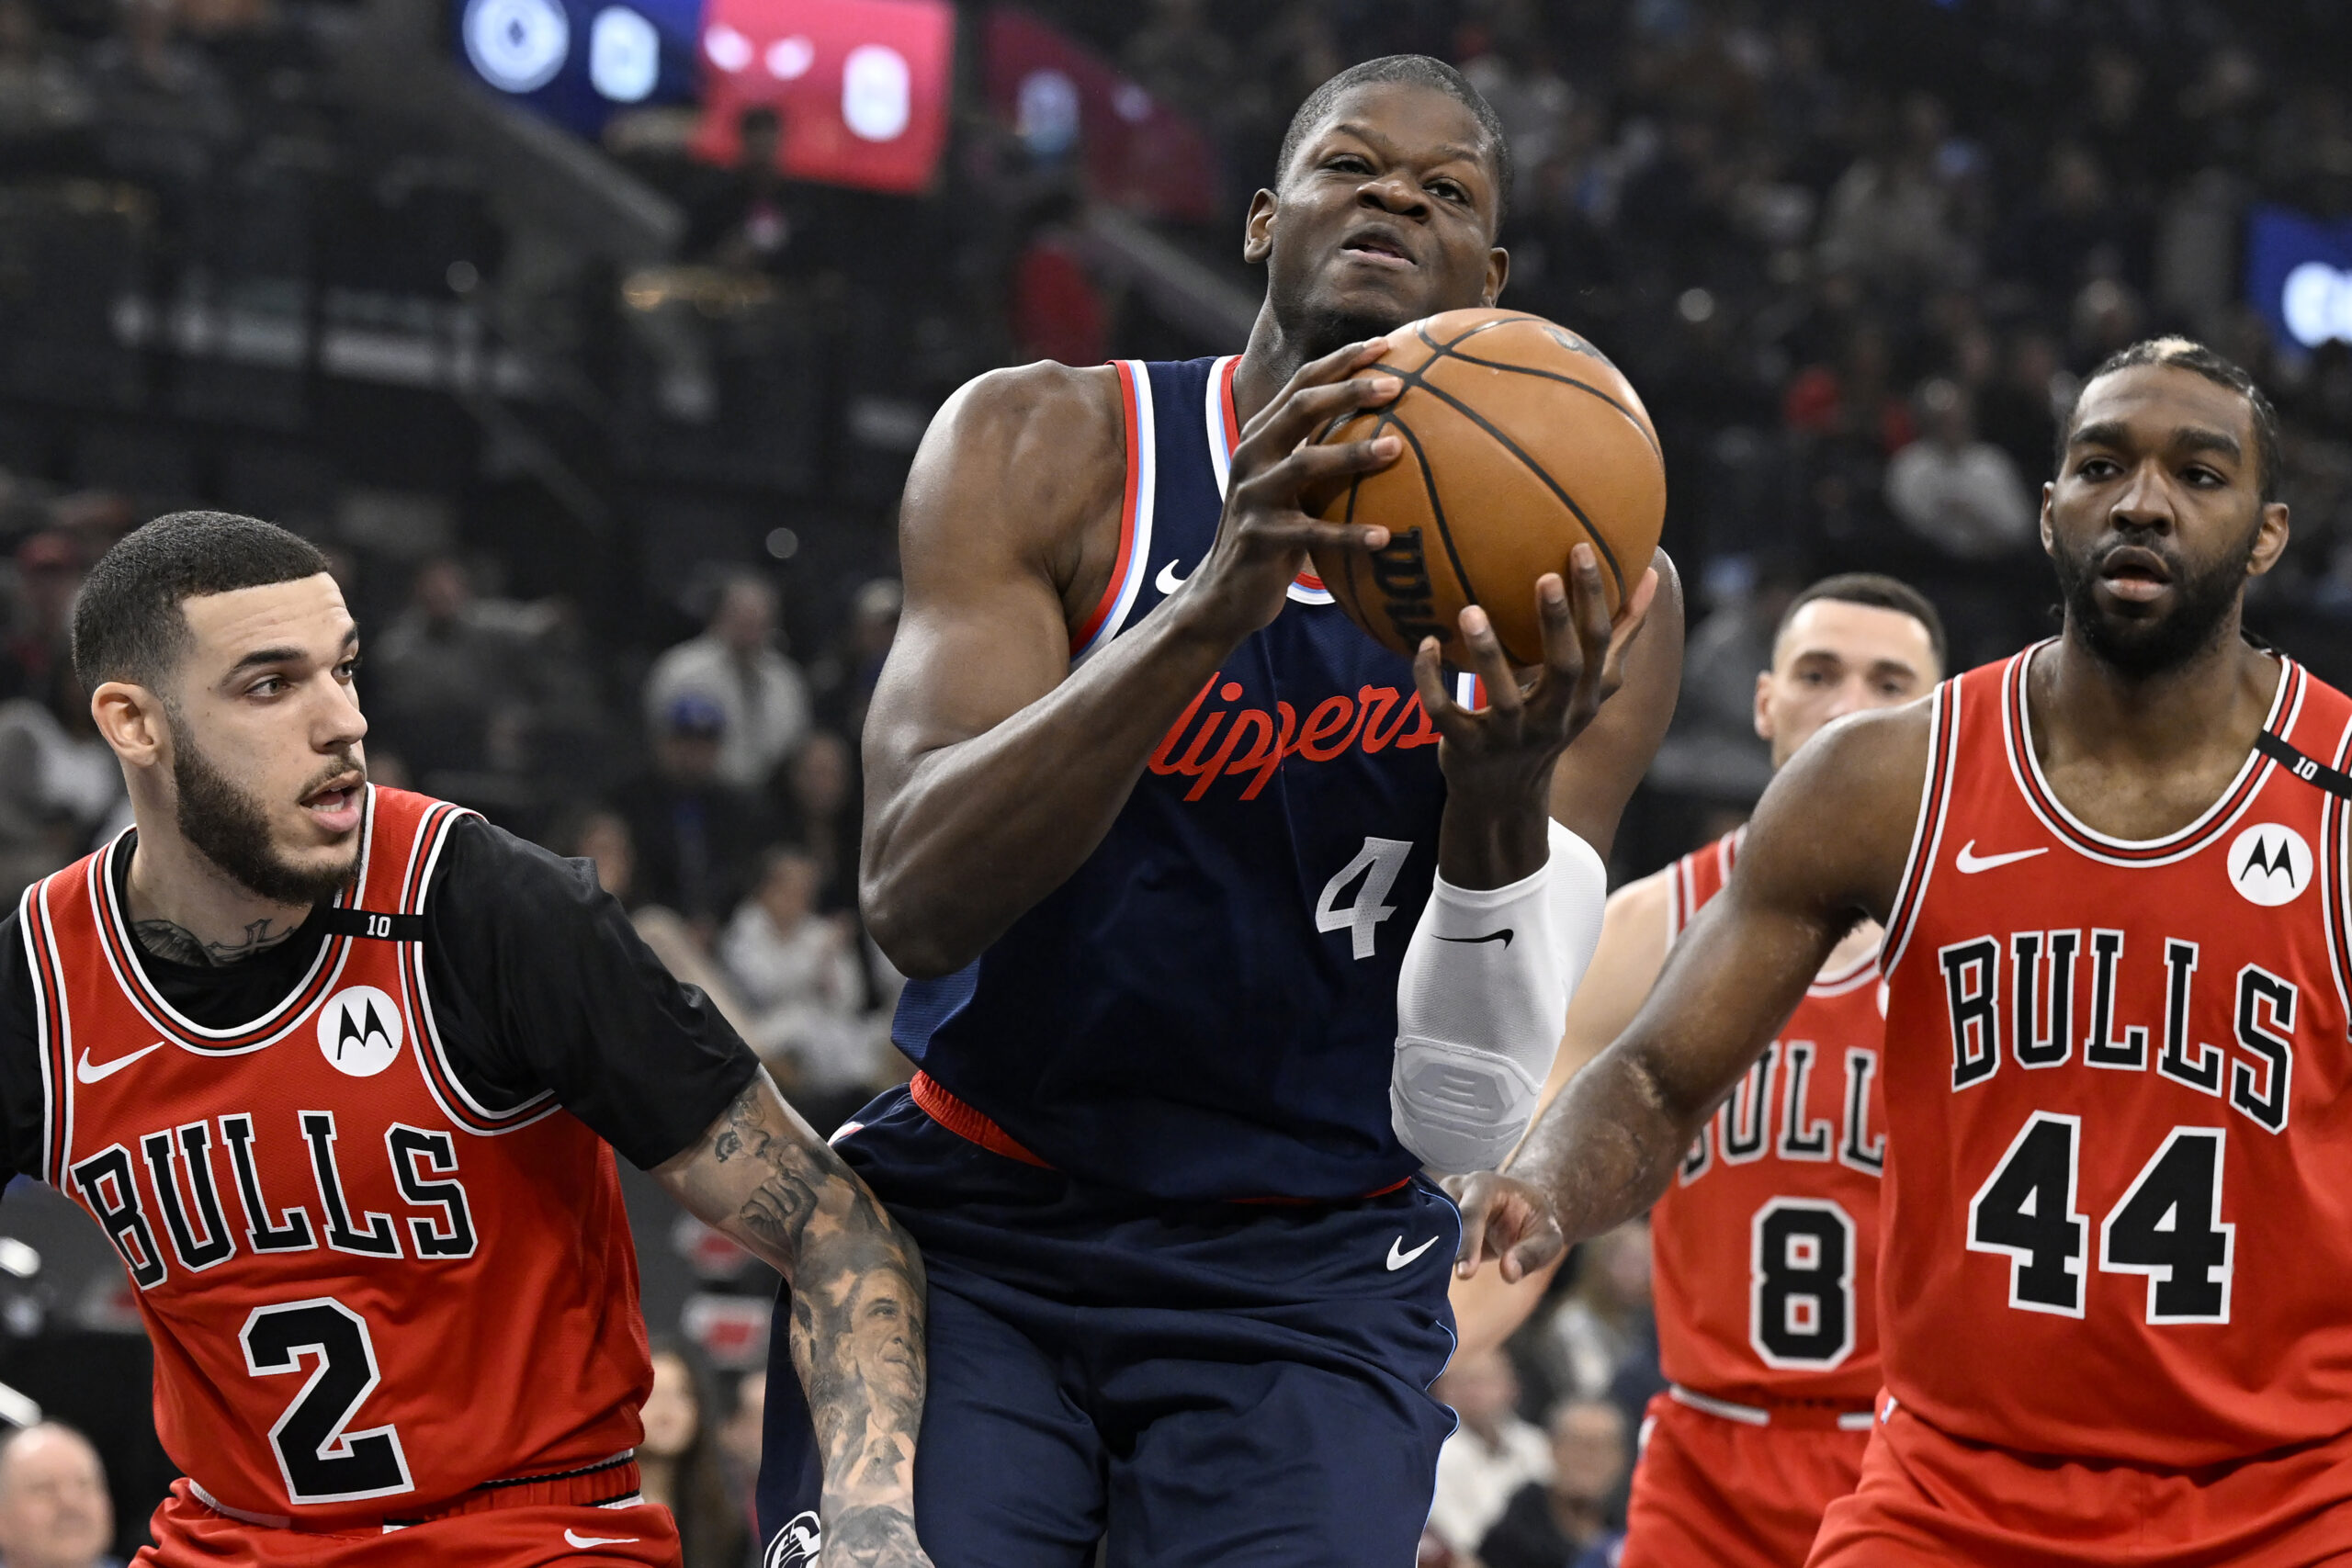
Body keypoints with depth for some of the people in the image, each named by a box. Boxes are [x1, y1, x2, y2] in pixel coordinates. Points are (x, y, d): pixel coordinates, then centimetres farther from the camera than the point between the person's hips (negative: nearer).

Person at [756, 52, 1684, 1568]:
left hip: (1308, 1283, 1)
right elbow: (916, 901, -21)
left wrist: (1506, 801, -31)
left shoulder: (1587, 600, -4)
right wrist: (1211, 608, -34)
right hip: (971, 1229, -1)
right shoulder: (1044, 450, -6)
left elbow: (1465, 1116, -11)